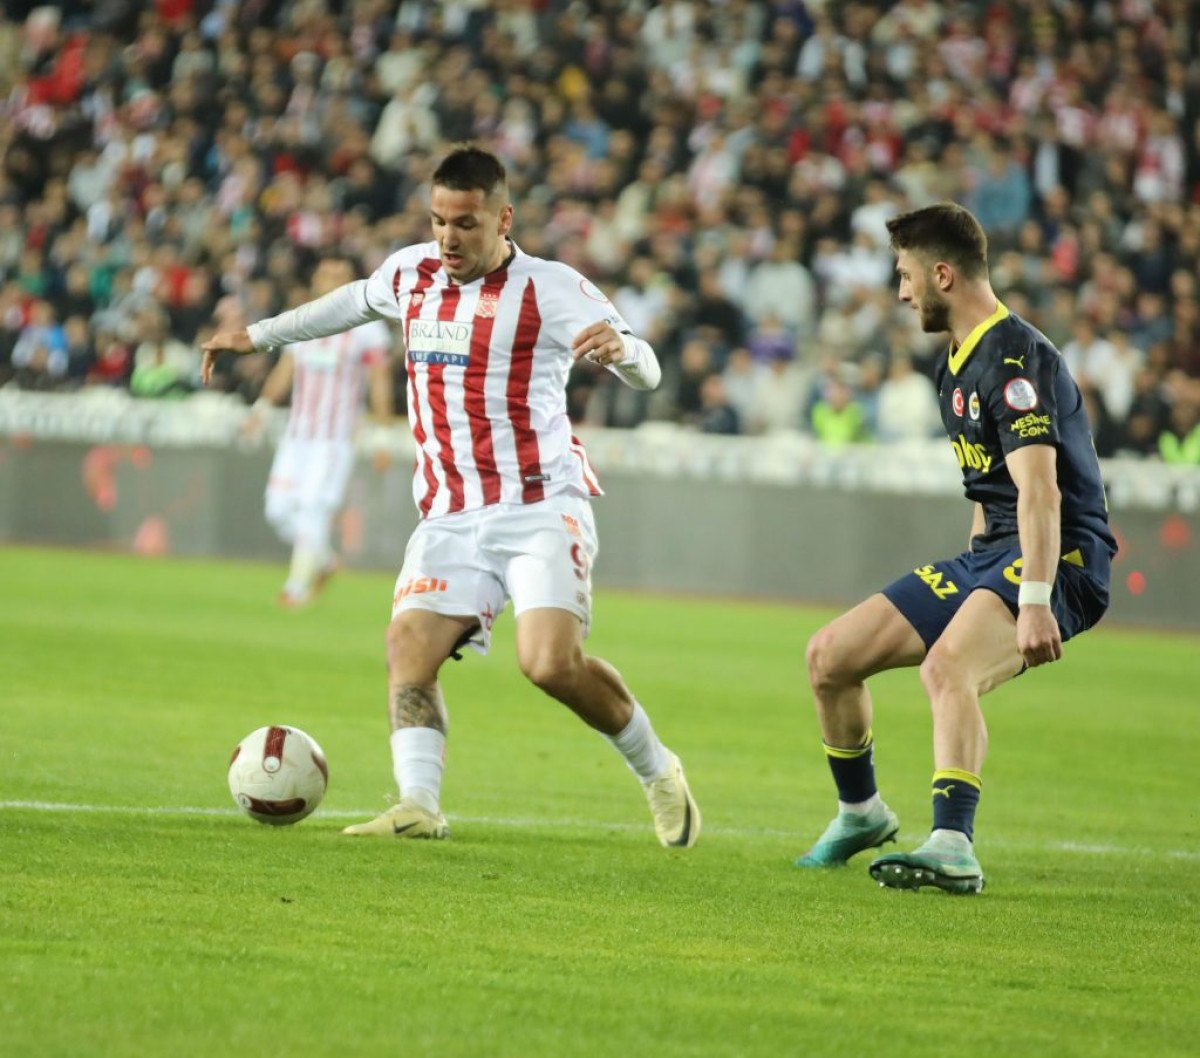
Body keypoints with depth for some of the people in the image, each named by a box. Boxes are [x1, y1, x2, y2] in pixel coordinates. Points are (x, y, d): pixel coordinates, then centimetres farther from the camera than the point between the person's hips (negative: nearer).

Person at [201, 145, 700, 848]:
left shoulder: (551, 288, -4)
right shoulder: (410, 272, 11)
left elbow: (645, 373, -7)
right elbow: (355, 302, 35)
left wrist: (619, 349, -32)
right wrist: (257, 336, 40)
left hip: (542, 507, -5)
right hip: (452, 518, 5)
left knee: (551, 663, -22)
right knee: (409, 644, -19)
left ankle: (659, 773, 1)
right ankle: (419, 806, -27)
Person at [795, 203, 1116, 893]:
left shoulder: (1014, 358, -17)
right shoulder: (958, 365, 16)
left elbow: (1039, 488, -28)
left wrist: (1034, 601, -36)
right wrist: (972, 582, 27)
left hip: (1058, 560, -10)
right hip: (988, 553, 10)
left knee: (946, 667, -36)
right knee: (830, 657, 7)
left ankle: (953, 849, -47)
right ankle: (861, 813, 27)